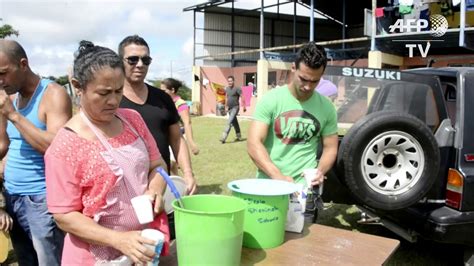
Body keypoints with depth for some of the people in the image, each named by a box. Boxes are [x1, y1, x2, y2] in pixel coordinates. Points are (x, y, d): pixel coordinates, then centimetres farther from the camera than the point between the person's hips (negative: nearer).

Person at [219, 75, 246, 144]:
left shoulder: (237, 88, -12)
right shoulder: (227, 88, 9)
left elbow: (242, 97, -12)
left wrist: (244, 106, -13)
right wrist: (226, 107, 22)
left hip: (235, 108, -8)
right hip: (230, 108, 8)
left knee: (229, 122, -16)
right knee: (234, 123, 16)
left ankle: (223, 137, -20)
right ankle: (239, 137, 28)